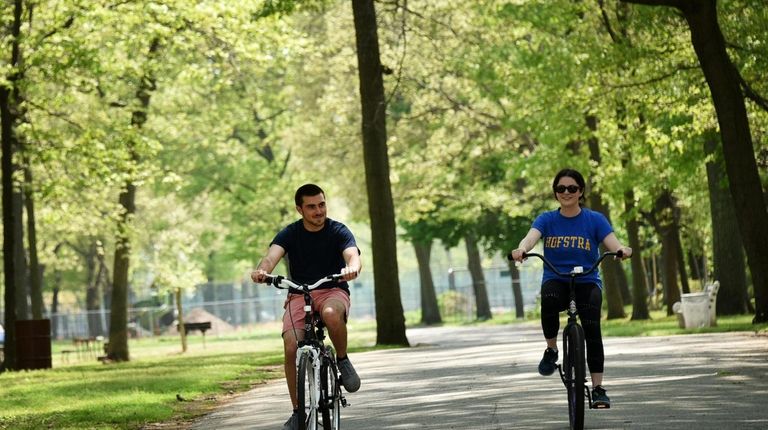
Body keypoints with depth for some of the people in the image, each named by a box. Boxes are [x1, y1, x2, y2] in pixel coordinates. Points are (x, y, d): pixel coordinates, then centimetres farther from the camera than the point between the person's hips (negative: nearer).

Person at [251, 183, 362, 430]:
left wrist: (352, 268, -48)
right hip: (299, 294, 2)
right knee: (291, 348, -21)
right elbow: (272, 255, -20)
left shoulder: (338, 231, -4)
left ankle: (343, 361, -11)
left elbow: (353, 255, -22)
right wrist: (262, 270, -45)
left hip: (333, 292, -2)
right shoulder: (290, 234, -2)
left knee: (331, 314, -40)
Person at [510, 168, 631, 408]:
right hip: (556, 280, 0)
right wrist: (521, 250, -39)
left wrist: (622, 251, -36)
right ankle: (551, 350, -14)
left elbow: (612, 243, -11)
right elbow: (531, 237, -15)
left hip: (587, 282, 0)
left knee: (591, 327, -24)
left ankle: (598, 388, -19)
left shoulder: (594, 220, 2)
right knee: (549, 298, -36)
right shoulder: (547, 220, 4)